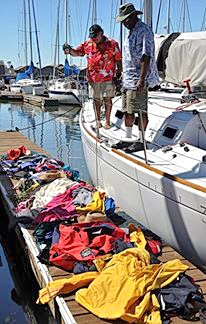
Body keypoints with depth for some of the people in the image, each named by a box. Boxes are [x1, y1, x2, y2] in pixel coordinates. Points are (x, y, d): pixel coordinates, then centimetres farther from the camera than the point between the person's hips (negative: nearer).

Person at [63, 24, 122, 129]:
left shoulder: (112, 44, -4)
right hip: (93, 77, 3)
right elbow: (77, 53, 8)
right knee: (96, 99, 12)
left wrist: (119, 73, -4)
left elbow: (118, 60, 0)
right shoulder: (87, 44, 4)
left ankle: (107, 121, 10)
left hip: (108, 77, -3)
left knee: (107, 99, 0)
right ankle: (98, 120, 24)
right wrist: (69, 50, -13)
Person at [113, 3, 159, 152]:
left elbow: (146, 57, -19)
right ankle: (128, 139, 21)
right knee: (127, 111, 12)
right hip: (128, 79, 10)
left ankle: (141, 141, 3)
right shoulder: (131, 32, 19)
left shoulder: (144, 30, -11)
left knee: (140, 111, -5)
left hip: (138, 80, -10)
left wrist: (142, 79, -26)